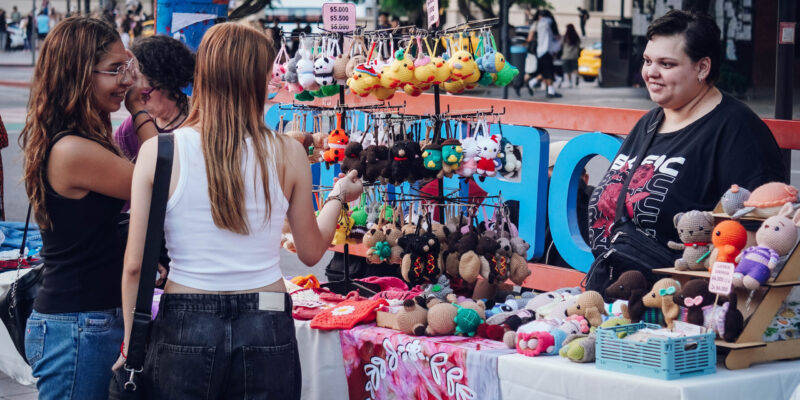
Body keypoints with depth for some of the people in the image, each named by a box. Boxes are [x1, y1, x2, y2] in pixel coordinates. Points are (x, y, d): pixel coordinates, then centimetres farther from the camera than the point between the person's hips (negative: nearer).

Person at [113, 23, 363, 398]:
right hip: (266, 331, 1)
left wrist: (131, 344, 8)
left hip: (183, 327, -1)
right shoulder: (288, 154, -3)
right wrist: (338, 196, 28)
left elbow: (135, 265, -4)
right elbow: (311, 251, 10)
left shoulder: (158, 151, -6)